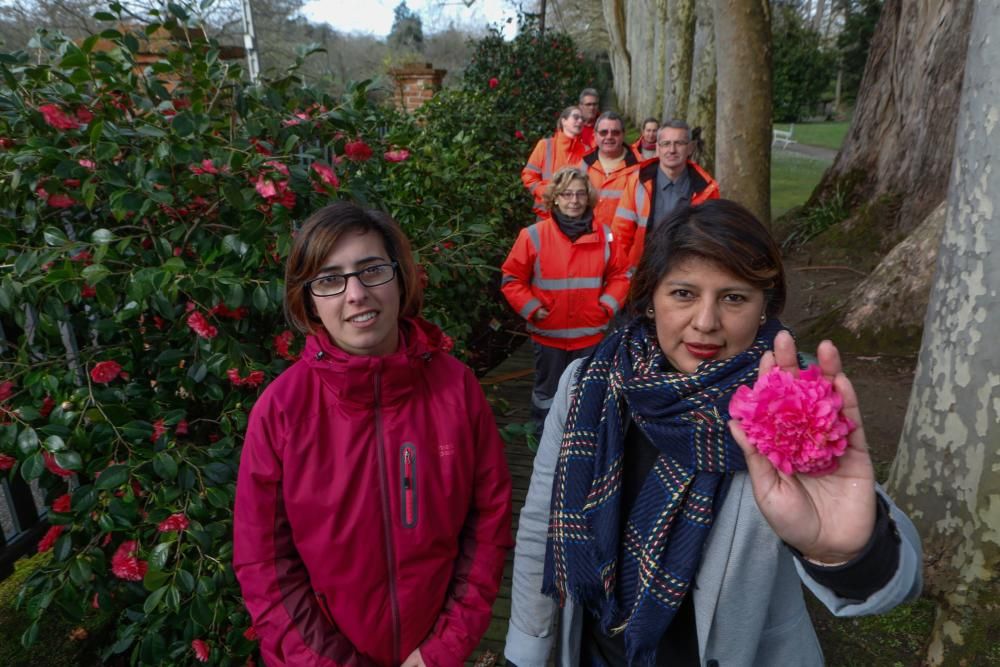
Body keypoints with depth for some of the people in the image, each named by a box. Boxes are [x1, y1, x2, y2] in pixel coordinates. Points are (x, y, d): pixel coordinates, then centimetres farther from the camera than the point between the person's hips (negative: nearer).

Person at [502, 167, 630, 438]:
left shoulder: (603, 235, 0)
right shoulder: (534, 235, -9)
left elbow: (619, 276, 9)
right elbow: (512, 278, -4)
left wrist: (608, 304, -4)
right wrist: (531, 309, -11)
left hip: (590, 333, 2)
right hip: (548, 333, -2)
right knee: (547, 391, 15)